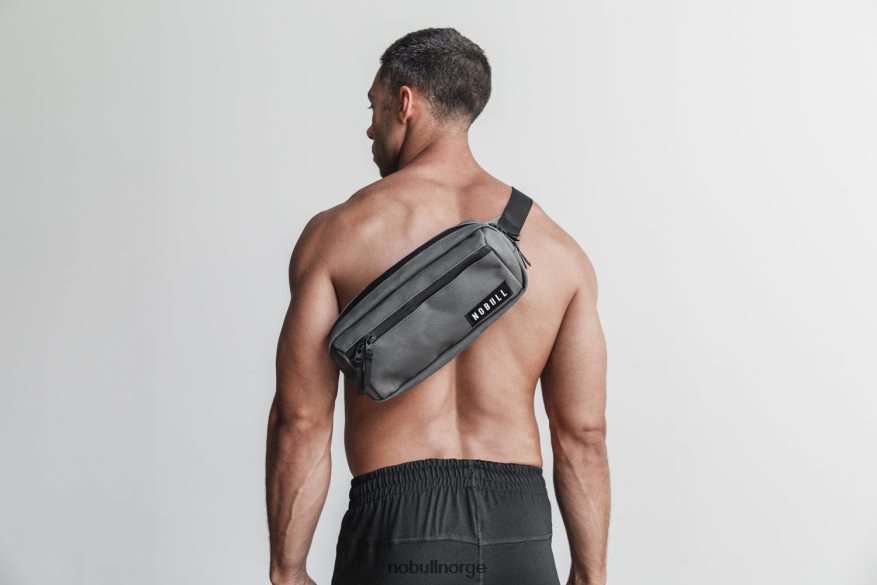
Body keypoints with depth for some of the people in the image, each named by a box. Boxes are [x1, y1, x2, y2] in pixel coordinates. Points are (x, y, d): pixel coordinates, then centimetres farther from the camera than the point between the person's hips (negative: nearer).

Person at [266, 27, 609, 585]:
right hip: (521, 535, 3)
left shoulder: (337, 234, -3)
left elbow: (299, 421, -5)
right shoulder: (556, 246, 5)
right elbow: (584, 435, 4)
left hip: (397, 523, -3)